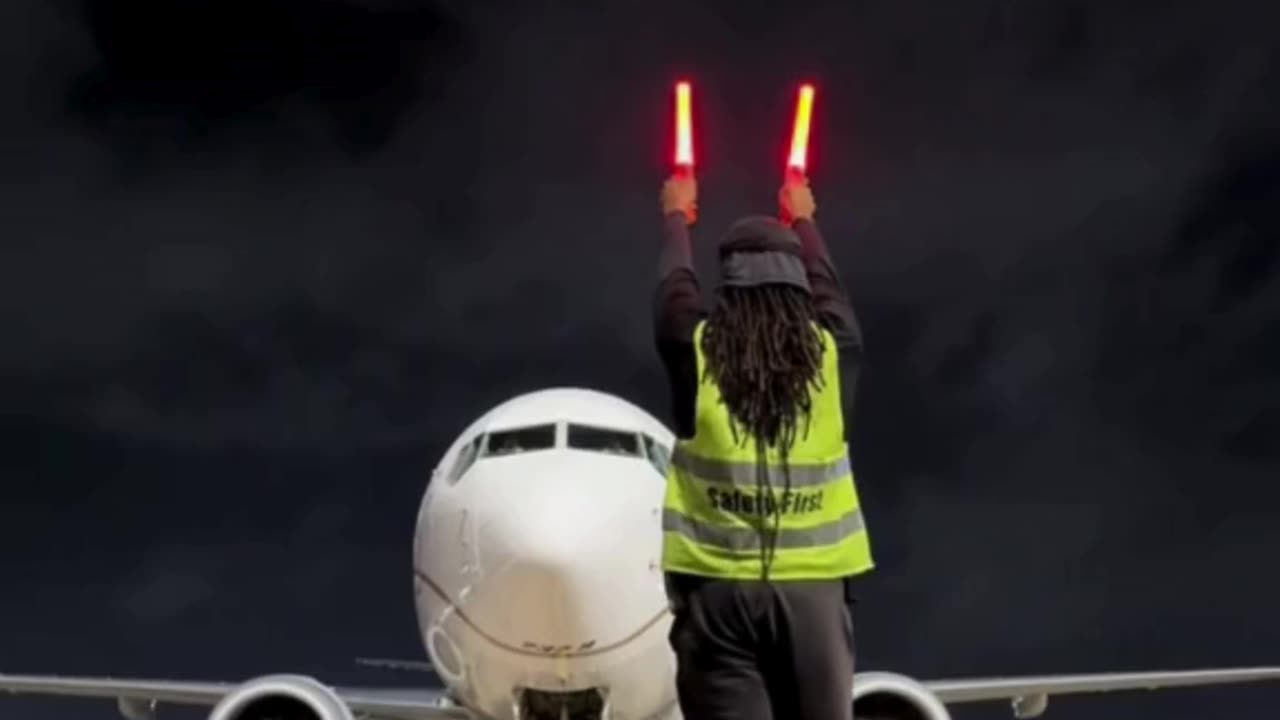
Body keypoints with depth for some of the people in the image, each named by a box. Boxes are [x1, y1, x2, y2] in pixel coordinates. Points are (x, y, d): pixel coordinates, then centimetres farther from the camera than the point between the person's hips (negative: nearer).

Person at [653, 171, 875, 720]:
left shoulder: (697, 351, 0)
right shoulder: (830, 351, 3)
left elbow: (675, 283, 21)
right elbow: (826, 283, 25)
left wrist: (677, 217, 42)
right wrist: (803, 221, 46)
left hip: (718, 585, -1)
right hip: (812, 585, 1)